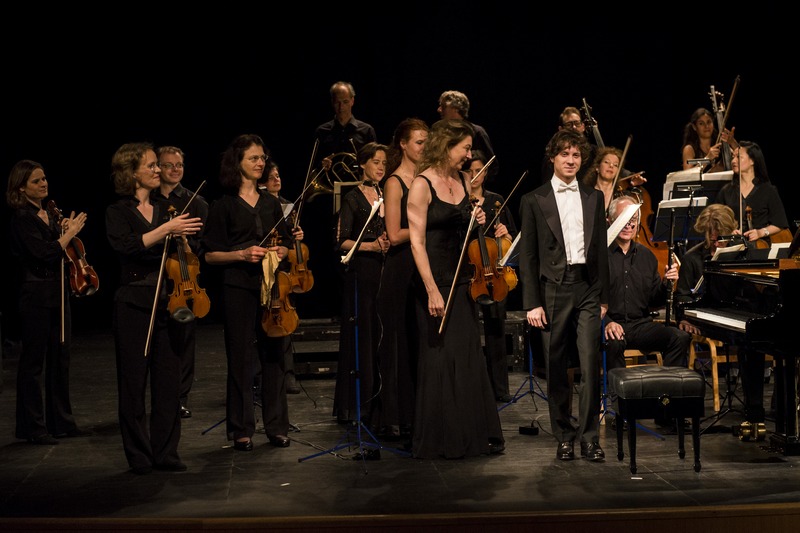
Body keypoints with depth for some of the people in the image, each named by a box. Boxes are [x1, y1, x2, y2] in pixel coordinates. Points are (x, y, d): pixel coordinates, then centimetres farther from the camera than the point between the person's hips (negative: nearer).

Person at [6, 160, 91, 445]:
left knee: (60, 358, 12)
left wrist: (66, 230, 2)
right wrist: (69, 232, -11)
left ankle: (61, 421, 22)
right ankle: (32, 426, 8)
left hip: (58, 295, 8)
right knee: (34, 361, 0)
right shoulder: (22, 218, -12)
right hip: (35, 297, -8)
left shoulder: (50, 214, 12)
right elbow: (44, 253, -22)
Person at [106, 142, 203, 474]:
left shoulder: (166, 209, 12)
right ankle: (139, 456, 11)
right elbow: (126, 246, -21)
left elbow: (183, 253, 11)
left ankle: (166, 453, 13)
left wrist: (182, 237, -9)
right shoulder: (118, 212, -1)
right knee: (134, 381, 2)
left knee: (169, 380, 3)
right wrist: (166, 229, -24)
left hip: (167, 303, 4)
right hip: (134, 305, -4)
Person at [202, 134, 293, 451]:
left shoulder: (271, 203, 13)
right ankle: (242, 430, 9)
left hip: (272, 285, 4)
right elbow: (210, 254, -1)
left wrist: (280, 252, -3)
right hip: (239, 288, -4)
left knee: (274, 355, 5)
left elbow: (286, 243, 19)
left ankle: (276, 427, 13)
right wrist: (241, 254, -16)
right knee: (241, 357, 0)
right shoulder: (223, 206, 0)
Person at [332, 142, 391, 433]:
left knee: (382, 337, 2)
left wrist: (390, 243, -1)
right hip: (361, 274, -5)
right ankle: (355, 406, 2)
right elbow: (343, 241, -7)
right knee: (361, 338, -4)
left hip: (385, 272, 5)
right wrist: (372, 245, -19)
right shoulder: (353, 198, -2)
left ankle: (376, 403, 9)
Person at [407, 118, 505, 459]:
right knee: (440, 360, -1)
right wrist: (432, 291, -20)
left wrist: (477, 223, 1)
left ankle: (474, 436, 18)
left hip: (463, 280, 7)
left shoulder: (464, 182, 10)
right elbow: (417, 242, -15)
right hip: (435, 280, -7)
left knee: (470, 358, 9)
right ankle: (438, 441, 10)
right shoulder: (422, 185, -10)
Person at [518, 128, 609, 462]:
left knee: (590, 364, -7)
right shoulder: (534, 201, 3)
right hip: (553, 288, -1)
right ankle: (564, 436, 15)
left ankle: (589, 436, 1)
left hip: (587, 288, 2)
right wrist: (531, 303, -5)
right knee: (556, 368, 4)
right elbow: (528, 256, 1)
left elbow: (601, 249, 13)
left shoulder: (594, 197, 12)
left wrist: (604, 296, 8)